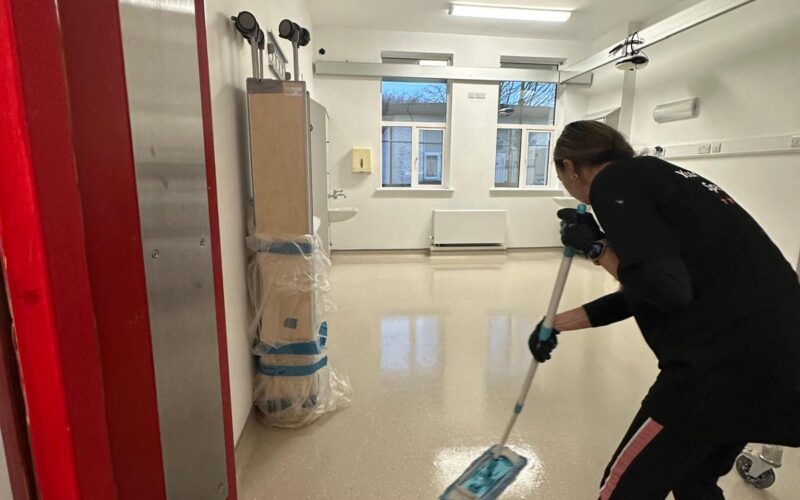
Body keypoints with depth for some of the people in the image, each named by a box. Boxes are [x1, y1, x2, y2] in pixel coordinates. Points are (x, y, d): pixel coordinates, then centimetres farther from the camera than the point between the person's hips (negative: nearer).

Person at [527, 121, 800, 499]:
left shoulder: (613, 181, -10)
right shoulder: (655, 175, 17)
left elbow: (667, 290, -21)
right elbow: (639, 293, 20)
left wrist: (595, 247, -7)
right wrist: (558, 323, 24)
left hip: (723, 360, -9)